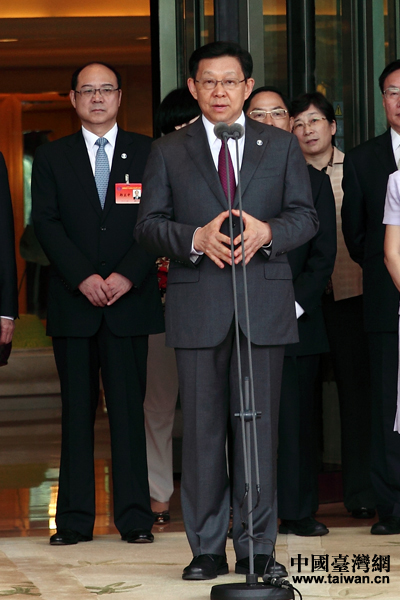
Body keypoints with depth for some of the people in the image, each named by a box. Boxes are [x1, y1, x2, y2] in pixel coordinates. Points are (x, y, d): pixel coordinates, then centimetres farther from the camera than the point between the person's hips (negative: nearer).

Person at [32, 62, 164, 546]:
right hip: (73, 303, 1)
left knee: (128, 408, -2)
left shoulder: (148, 153, 9)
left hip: (130, 299, -1)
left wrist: (127, 275, -11)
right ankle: (74, 519, 6)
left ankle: (135, 517, 1)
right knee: (77, 410, 3)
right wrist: (83, 278, -11)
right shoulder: (51, 157, 11)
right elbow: (45, 223, 1)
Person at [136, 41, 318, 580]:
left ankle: (257, 548, 7)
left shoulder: (281, 146, 12)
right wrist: (196, 239, -15)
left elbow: (305, 216, 7)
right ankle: (207, 549, 8)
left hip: (265, 303, 0)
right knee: (203, 429, 1)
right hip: (198, 307, 0)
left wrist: (267, 231, -14)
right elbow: (149, 224, 4)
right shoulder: (169, 151, 10)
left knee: (260, 425, 0)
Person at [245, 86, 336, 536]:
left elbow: (323, 253, 7)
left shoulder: (314, 180, 13)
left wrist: (295, 304, -6)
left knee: (297, 417, 1)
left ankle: (298, 512, 8)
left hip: (297, 317, 1)